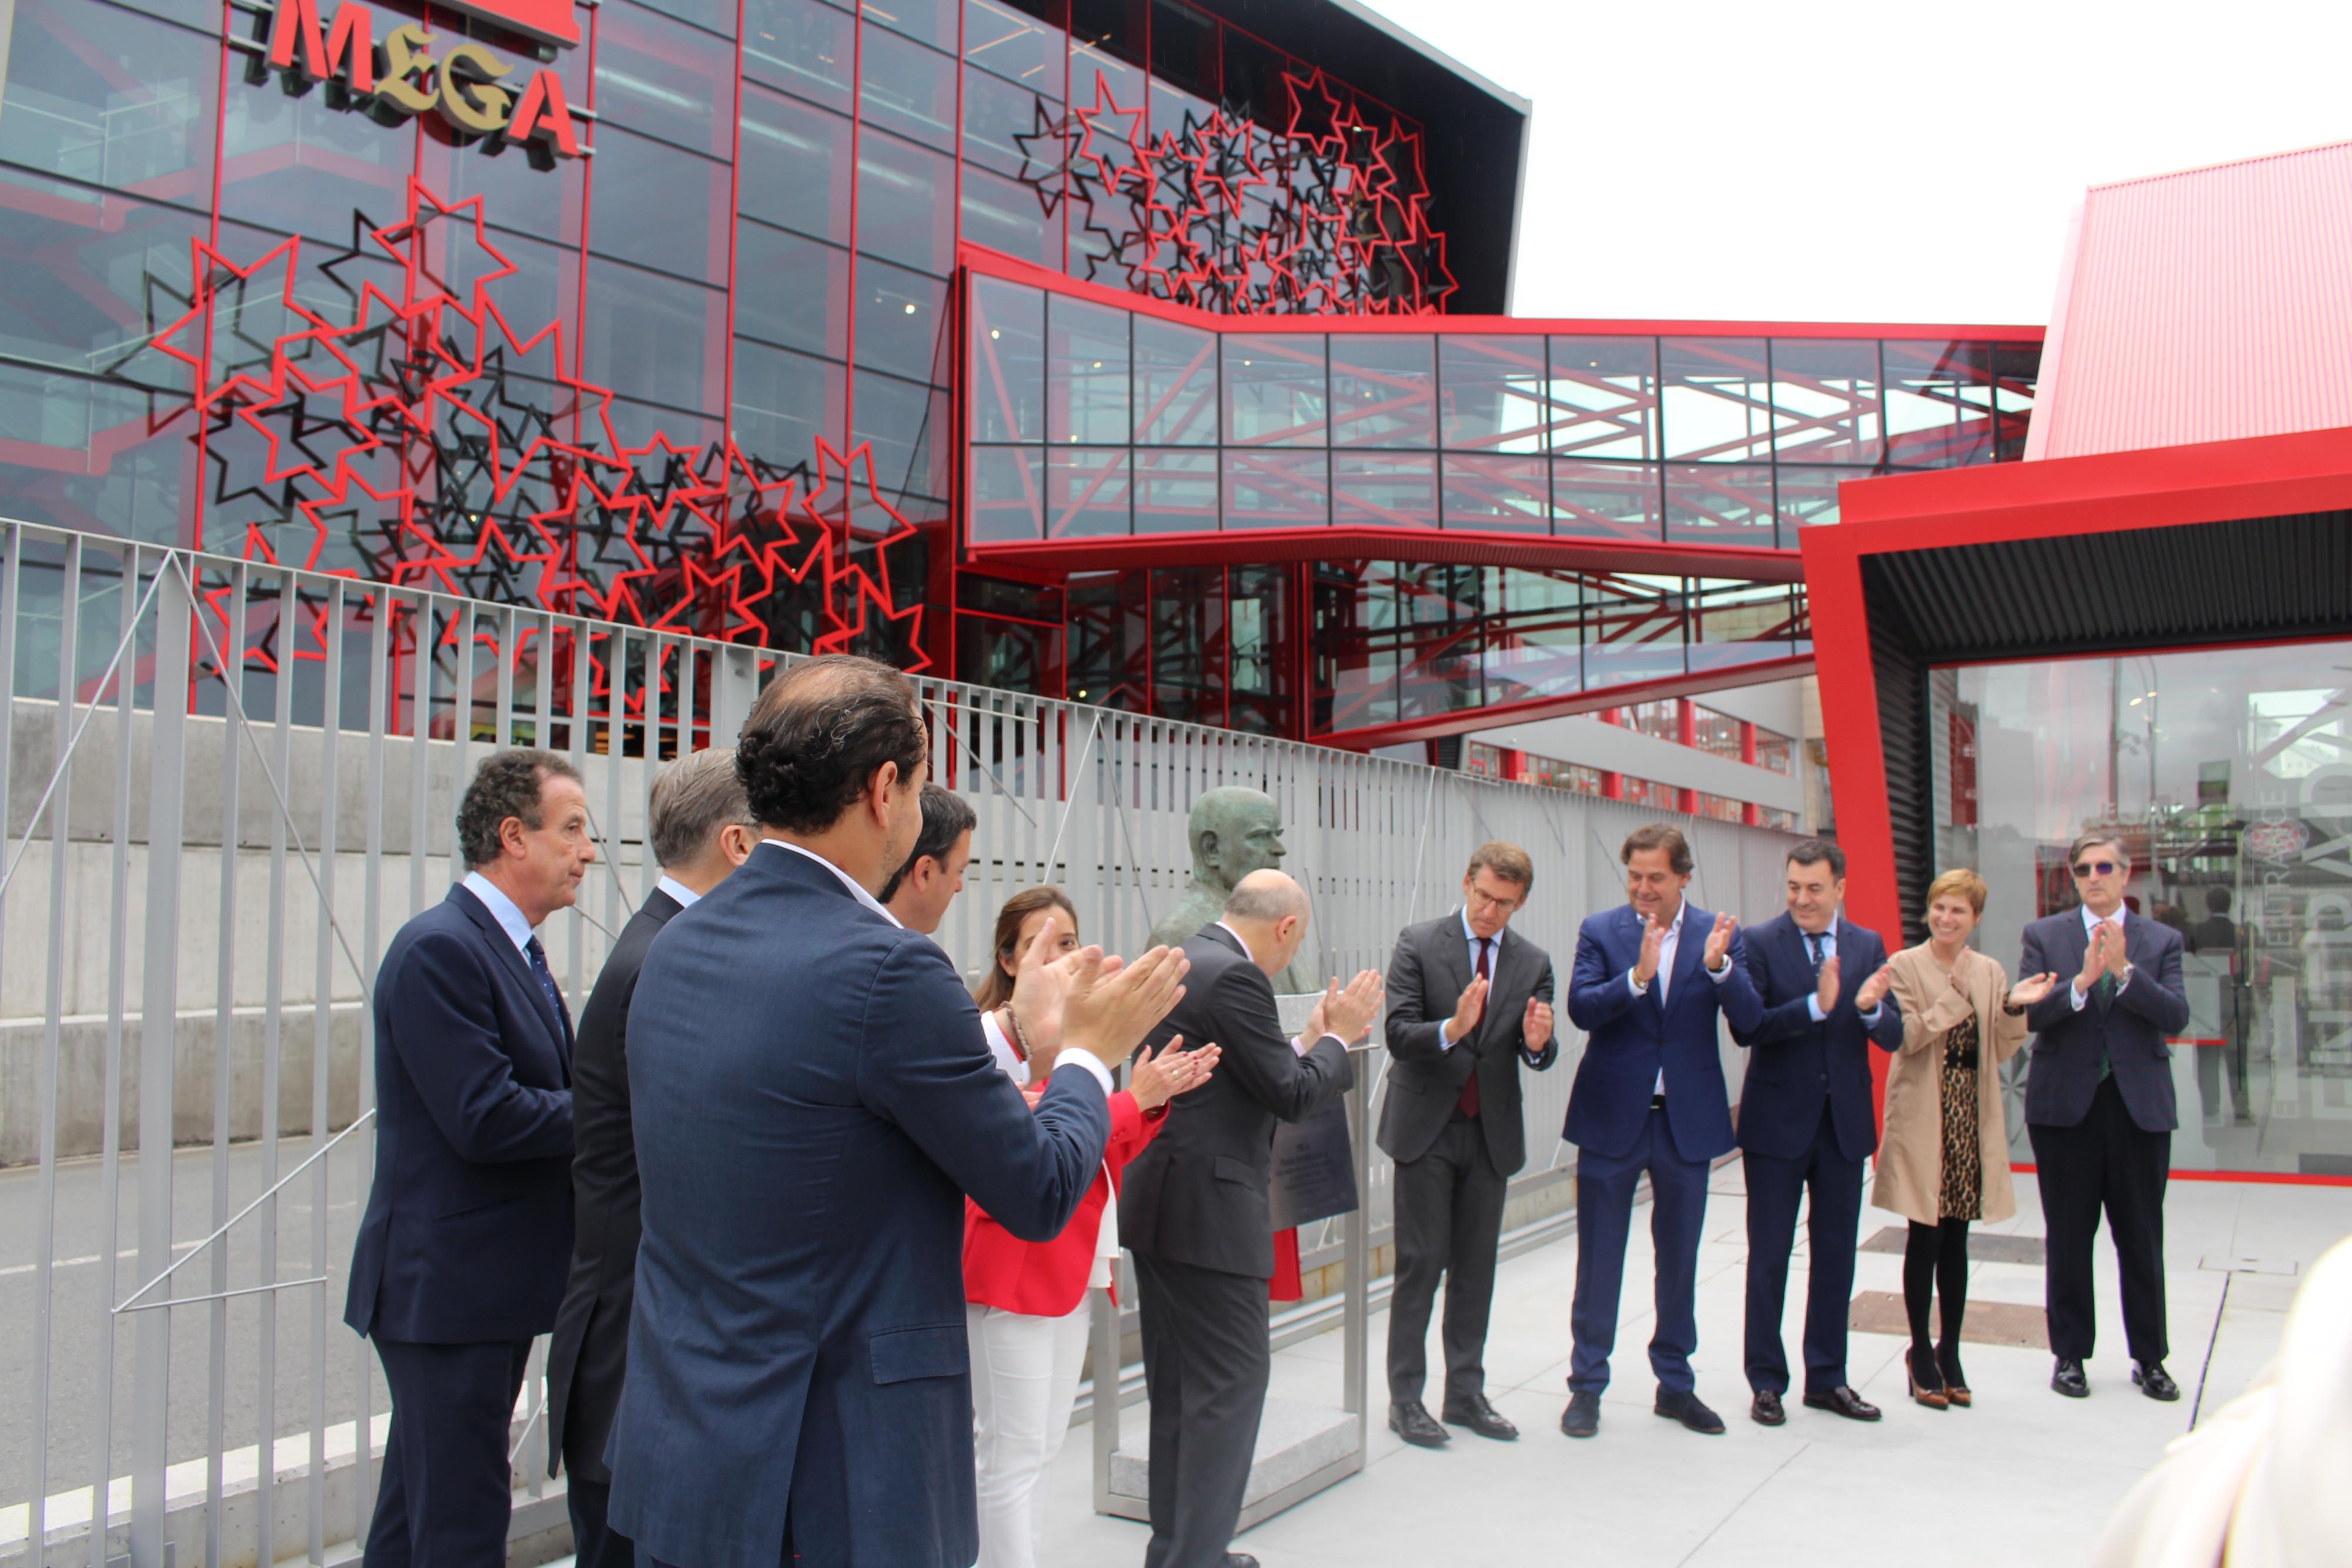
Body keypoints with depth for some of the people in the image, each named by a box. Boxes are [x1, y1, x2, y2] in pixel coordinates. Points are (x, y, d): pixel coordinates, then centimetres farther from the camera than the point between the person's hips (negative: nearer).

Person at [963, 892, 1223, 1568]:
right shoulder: (990, 1038, -14)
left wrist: (1161, 1094, 0)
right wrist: (1134, 1099, -19)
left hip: (1076, 1262, 9)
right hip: (1012, 1265, -9)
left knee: (1042, 1449, 16)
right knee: (1015, 1455, -2)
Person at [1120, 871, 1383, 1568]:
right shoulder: (1235, 977, -17)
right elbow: (1291, 1096, -14)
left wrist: (1311, 1040, 18)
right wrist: (1337, 1038, 1)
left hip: (1158, 1209, 10)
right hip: (1208, 1213, -10)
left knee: (1178, 1385, 16)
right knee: (1232, 1381, -2)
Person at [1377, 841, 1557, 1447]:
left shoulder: (1533, 963, 4)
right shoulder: (1418, 944, -6)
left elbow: (1539, 1056, 0)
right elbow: (1399, 1034, -14)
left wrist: (1538, 1042, -24)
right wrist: (1452, 1029, -32)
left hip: (1492, 1131, 4)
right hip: (1427, 1128, -4)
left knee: (1476, 1267, 10)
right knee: (1420, 1262, -1)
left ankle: (1466, 1393, 21)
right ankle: (1405, 1397, 9)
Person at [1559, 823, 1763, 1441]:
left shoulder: (1720, 933, 0)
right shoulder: (1600, 931, -3)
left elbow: (1749, 1017, -10)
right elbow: (1581, 1008, -15)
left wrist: (1719, 966, -28)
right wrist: (1638, 976, -30)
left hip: (1688, 1118, 1)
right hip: (1612, 1115, -1)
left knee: (1679, 1257, 13)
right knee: (1599, 1259, 5)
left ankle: (1675, 1384, 26)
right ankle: (1586, 1385, 16)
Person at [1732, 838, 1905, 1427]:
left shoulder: (1868, 946, 5)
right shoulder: (1760, 943, -7)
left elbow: (1892, 1037, 0)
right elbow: (1745, 1029, -17)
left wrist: (1871, 1008, -21)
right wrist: (1816, 1005, -27)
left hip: (1844, 1122, 4)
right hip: (1778, 1120, -3)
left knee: (1836, 1253, 12)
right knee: (1770, 1256, 5)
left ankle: (1827, 1378, 24)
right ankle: (1766, 1382, 16)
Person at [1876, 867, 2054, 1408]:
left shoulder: (1991, 972, 9)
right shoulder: (1905, 966, -3)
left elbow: (2002, 1052, 6)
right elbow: (1906, 1037, -14)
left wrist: (2015, 1008, -10)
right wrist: (1957, 998, -21)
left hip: (1971, 1119, 4)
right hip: (1923, 1119, -4)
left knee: (1956, 1239, 9)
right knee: (1925, 1237, 1)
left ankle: (1950, 1352, 19)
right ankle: (1921, 1353, 13)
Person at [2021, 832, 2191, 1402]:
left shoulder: (2162, 940, 5)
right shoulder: (2044, 936, 3)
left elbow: (2176, 1016, -8)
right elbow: (2028, 1014, -8)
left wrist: (2124, 970, -20)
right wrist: (2082, 981, -22)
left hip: (2140, 1105, 1)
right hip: (2065, 1105, 0)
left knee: (2142, 1242, 7)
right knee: (2069, 1240, 7)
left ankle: (2149, 1358, 20)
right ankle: (2070, 1354, 18)